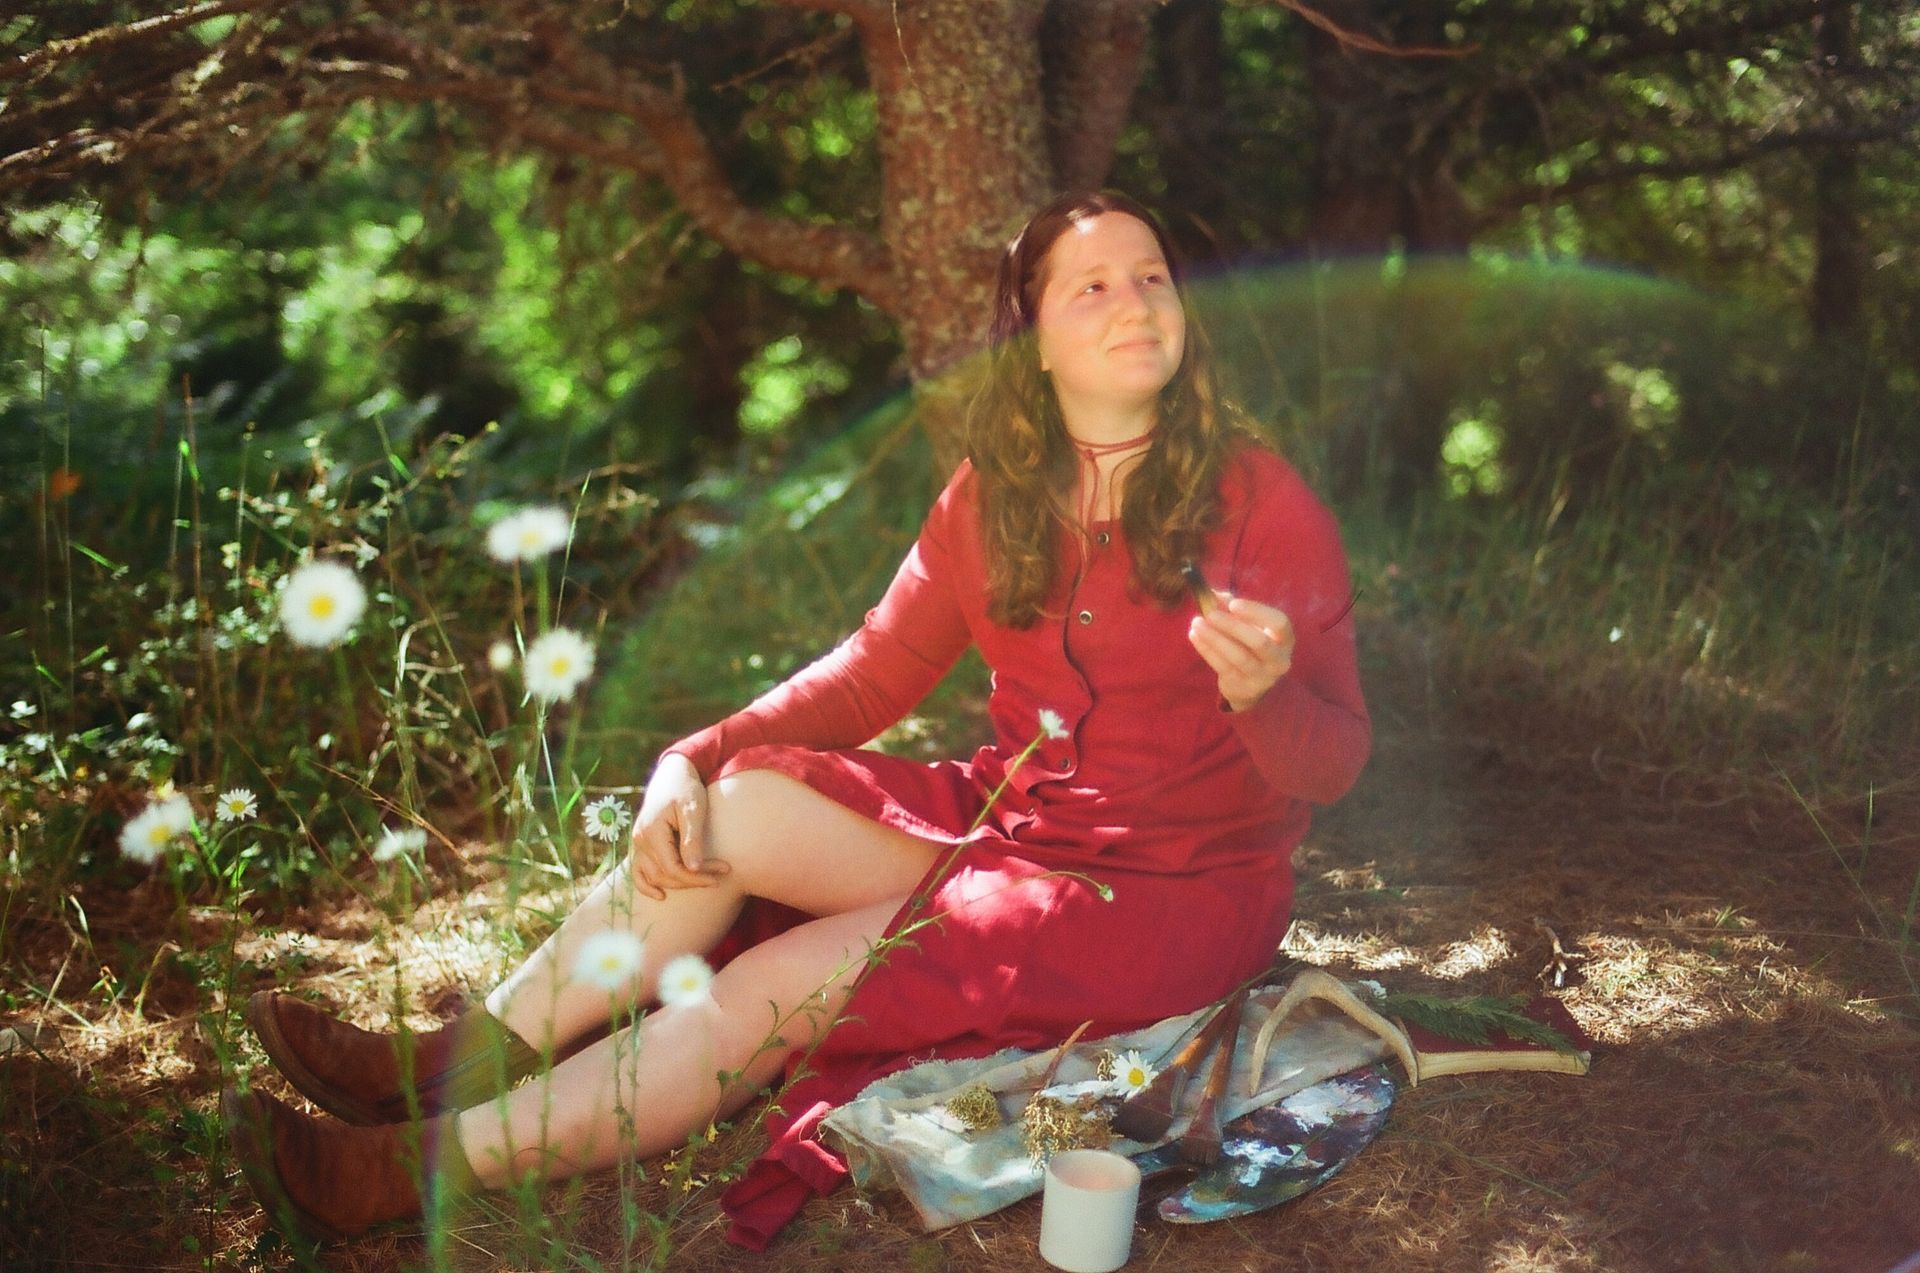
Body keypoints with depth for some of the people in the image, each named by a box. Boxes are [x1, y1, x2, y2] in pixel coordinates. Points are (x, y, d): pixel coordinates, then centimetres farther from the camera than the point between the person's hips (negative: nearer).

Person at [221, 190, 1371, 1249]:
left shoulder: (1260, 499, -13)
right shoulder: (993, 497, 2)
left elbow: (1332, 765, -13)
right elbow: (874, 673, 5)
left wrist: (1264, 689, -37)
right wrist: (697, 759, -10)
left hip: (1168, 895, -5)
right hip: (1008, 820, 5)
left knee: (775, 988, -19)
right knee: (733, 804, -16)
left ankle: (411, 1169, -10)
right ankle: (464, 1064, -4)